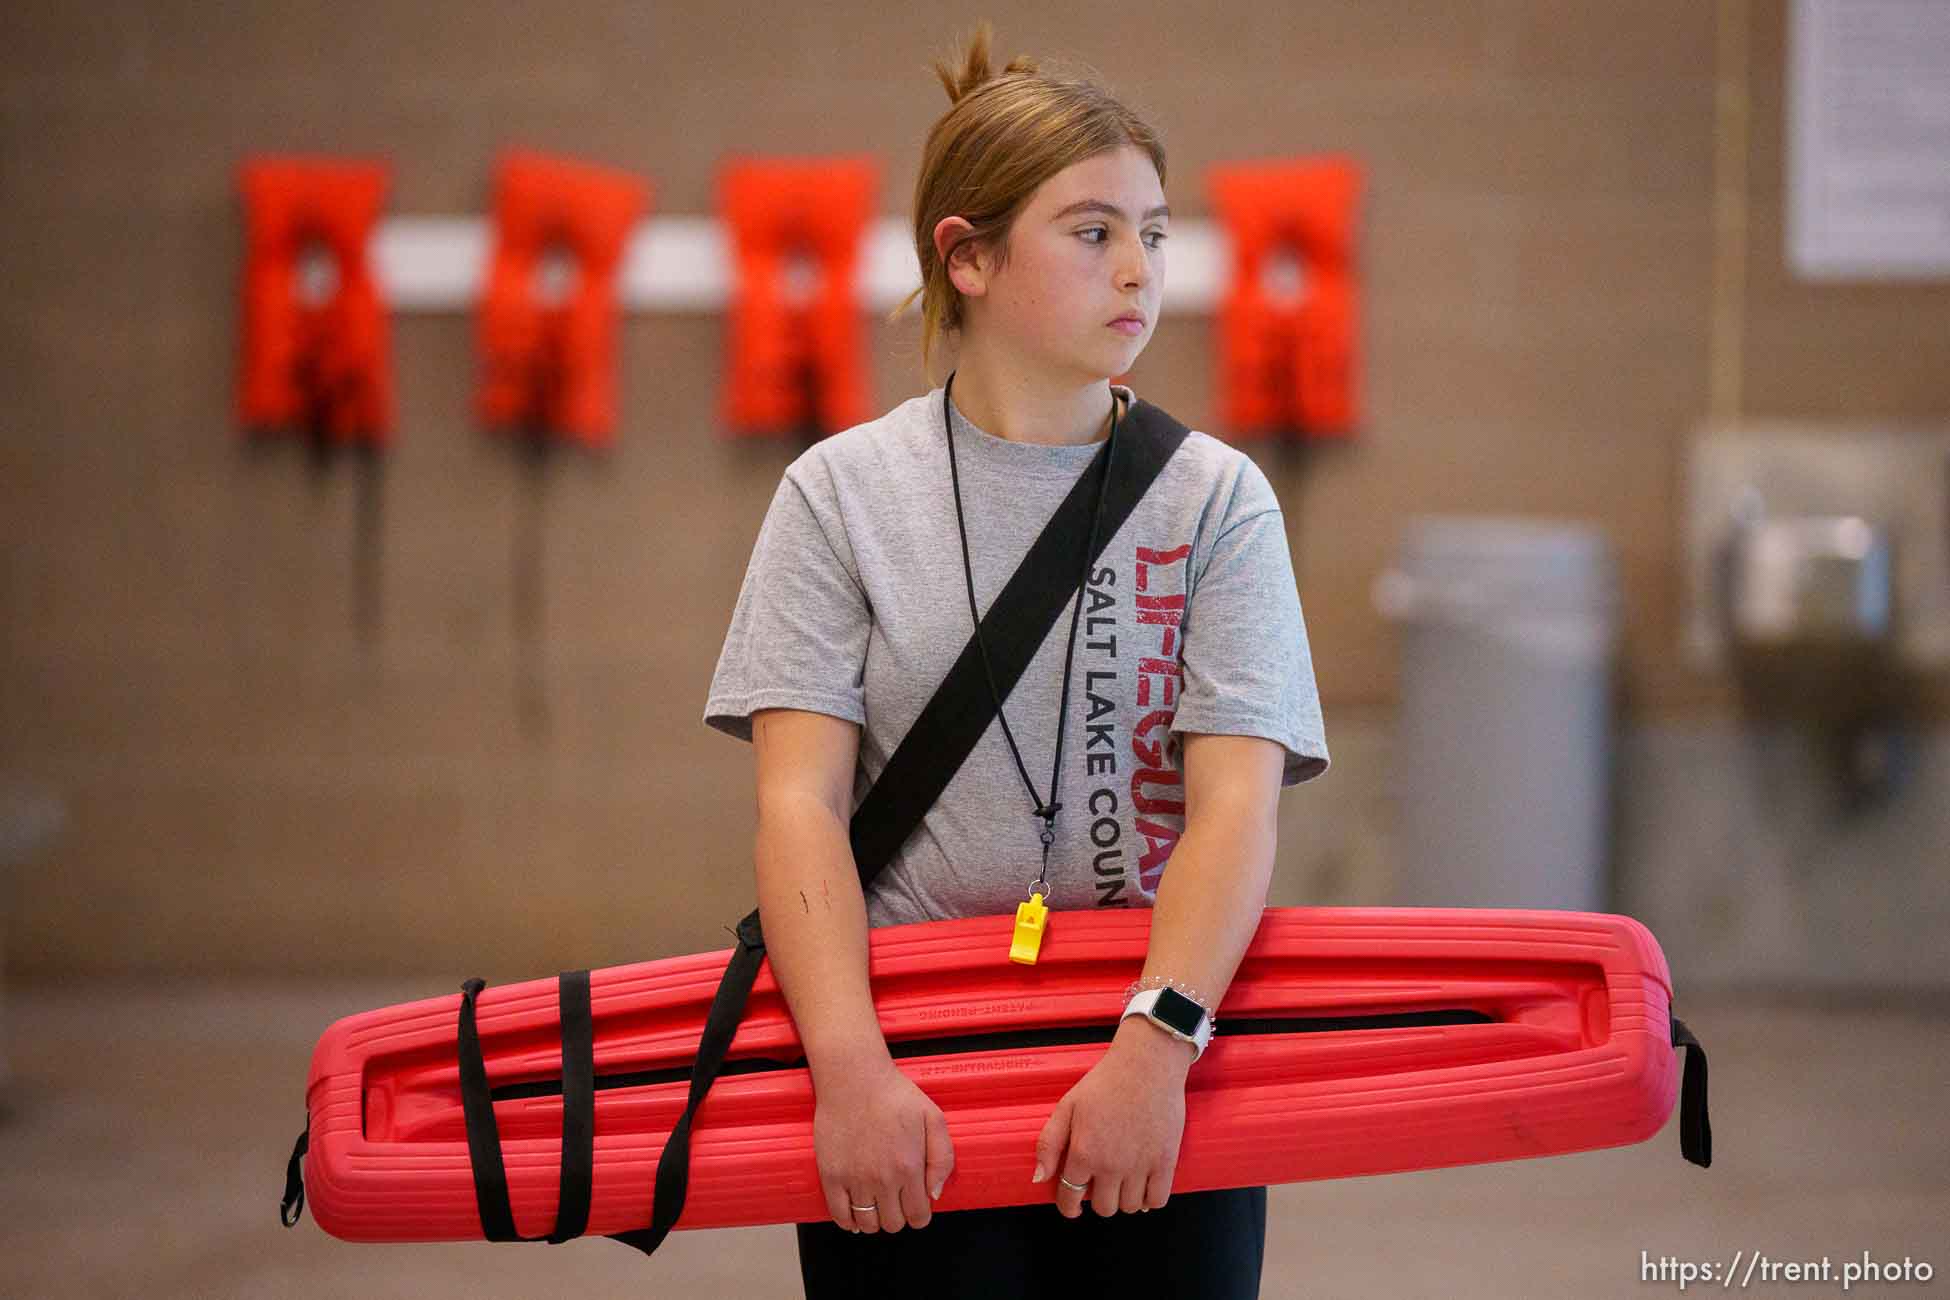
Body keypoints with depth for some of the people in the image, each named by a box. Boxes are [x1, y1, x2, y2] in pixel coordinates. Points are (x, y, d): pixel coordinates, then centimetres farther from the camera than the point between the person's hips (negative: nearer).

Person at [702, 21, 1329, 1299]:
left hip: (1163, 1096, 1)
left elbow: (1235, 807, -7)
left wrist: (1156, 1047, -22)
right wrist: (850, 1066, -20)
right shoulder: (844, 493, 2)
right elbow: (800, 805, -6)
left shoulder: (1215, 498, 3)